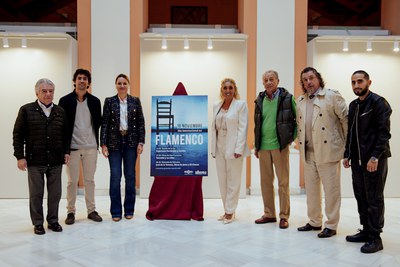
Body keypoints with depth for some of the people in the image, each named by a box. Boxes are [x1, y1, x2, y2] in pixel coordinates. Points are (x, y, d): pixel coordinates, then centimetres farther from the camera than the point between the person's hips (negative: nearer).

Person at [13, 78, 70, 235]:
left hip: (56, 160, 3)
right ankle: (38, 223, 19)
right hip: (35, 161, -2)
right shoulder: (26, 110, 1)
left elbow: (65, 134, 13)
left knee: (55, 193, 8)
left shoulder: (60, 111, 10)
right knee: (36, 193, 6)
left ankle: (53, 221, 22)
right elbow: (18, 135, 0)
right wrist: (20, 156, -6)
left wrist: (66, 152, 4)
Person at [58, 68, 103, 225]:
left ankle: (91, 210, 19)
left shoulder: (94, 101, 7)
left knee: (89, 180, 10)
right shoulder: (65, 101, 0)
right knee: (72, 181, 5)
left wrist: (97, 141, 1)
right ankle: (71, 212, 16)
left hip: (91, 147, 2)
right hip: (72, 147, -2)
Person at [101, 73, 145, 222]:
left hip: (131, 142, 1)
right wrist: (103, 144, -6)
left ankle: (129, 210, 17)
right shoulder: (109, 101, 4)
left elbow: (141, 122, 4)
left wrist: (141, 142, -3)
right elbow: (104, 123, 1)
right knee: (115, 176, -1)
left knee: (130, 176, 6)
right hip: (114, 142, -1)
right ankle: (116, 211, 10)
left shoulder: (135, 101, 6)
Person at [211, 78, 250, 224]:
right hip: (219, 147, 5)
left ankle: (230, 212, 12)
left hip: (233, 147, -5)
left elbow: (242, 128, -9)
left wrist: (238, 149, -15)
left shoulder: (241, 104, -4)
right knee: (222, 180, 9)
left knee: (233, 180, 2)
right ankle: (228, 210, 21)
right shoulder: (216, 105, 11)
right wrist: (213, 147, 8)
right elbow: (214, 127, 12)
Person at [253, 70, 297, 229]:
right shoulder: (260, 100, 10)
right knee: (266, 181, 10)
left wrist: (292, 137, -3)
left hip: (280, 145, -4)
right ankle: (269, 214, 21)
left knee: (283, 181, 1)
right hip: (263, 146, 5)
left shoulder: (287, 98, -3)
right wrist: (256, 146, 14)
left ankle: (284, 216, 10)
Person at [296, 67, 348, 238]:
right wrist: (301, 144, 13)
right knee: (311, 189, 14)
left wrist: (347, 143, -4)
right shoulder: (300, 101, 14)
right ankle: (314, 222, 27)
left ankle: (331, 225, 12)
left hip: (327, 151, -6)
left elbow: (346, 118, -6)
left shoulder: (332, 96, -4)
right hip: (308, 153, 7)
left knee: (331, 189, 0)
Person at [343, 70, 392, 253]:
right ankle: (366, 231, 22)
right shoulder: (353, 105, 15)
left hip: (374, 159, -7)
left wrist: (375, 157, -21)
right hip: (357, 160, 7)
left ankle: (375, 238, 6)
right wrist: (347, 154, 14)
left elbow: (384, 132, -14)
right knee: (361, 197, 11)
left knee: (374, 199, -2)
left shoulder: (378, 102, -7)